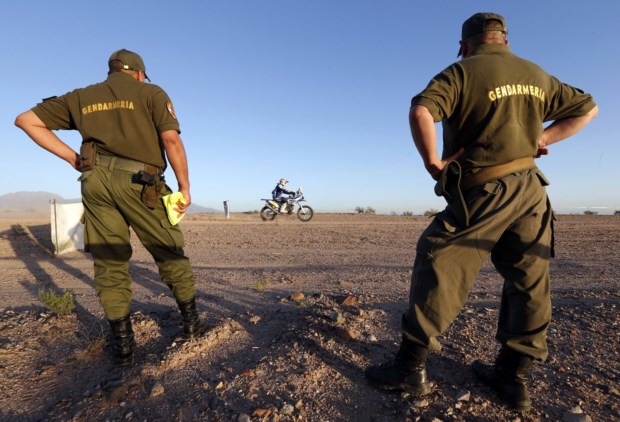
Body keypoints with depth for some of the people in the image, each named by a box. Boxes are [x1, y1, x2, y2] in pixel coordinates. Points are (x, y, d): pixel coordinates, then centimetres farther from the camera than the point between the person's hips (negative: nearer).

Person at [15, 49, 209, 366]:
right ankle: (191, 322, 20)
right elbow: (171, 139, -7)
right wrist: (184, 187, -5)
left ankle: (123, 343, 14)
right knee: (169, 253, 8)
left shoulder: (81, 96, 21)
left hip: (95, 180, 4)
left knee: (109, 262, 9)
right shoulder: (151, 93, 9)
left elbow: (25, 120, 19)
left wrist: (73, 158, 14)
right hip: (139, 181, -4)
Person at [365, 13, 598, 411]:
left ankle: (412, 367, 6)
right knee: (529, 281, 12)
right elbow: (587, 108, 26)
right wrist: (541, 138, 15)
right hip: (530, 189, 7)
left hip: (482, 192, -7)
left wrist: (433, 164, -13)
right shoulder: (538, 76, 16)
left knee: (438, 269, -2)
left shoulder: (462, 72, -5)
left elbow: (420, 112, -23)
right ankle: (514, 377, 21)